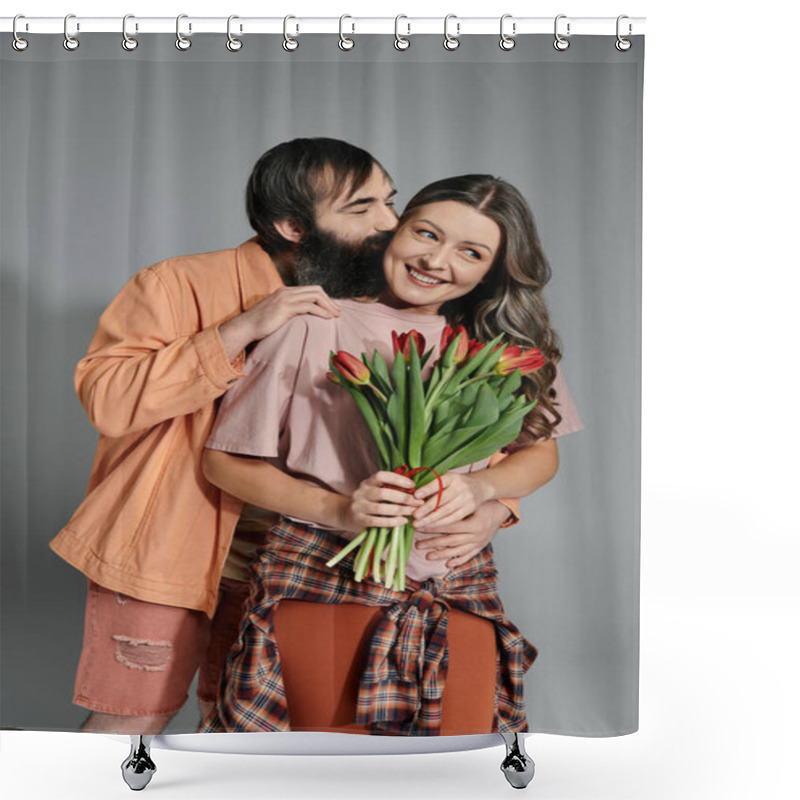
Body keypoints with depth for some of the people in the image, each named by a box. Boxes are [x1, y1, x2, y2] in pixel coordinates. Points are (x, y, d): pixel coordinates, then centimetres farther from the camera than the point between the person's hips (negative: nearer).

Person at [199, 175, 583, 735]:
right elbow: (225, 461, -2)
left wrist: (479, 487, -7)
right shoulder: (319, 325, -5)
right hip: (326, 584, -3)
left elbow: (540, 451, 15)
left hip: (457, 599, 4)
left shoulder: (503, 342, 8)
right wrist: (336, 509, -16)